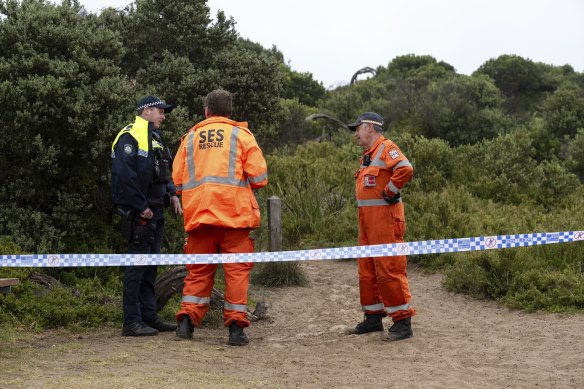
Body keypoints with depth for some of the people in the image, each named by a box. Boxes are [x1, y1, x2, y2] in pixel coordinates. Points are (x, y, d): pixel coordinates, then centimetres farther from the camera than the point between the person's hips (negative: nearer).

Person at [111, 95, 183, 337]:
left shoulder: (155, 139, 20)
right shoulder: (130, 138, -12)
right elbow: (124, 176, -21)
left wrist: (171, 194, 9)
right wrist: (141, 207, -21)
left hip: (155, 211, 10)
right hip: (139, 213, -10)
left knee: (150, 265, 14)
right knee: (138, 264, -7)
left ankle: (149, 316, 21)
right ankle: (131, 322, -3)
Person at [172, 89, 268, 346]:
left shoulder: (191, 137, 13)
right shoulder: (240, 134, 5)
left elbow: (177, 180, 11)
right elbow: (259, 176, -1)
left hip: (198, 214, 3)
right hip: (234, 213, -3)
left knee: (199, 270, 12)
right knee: (236, 270, 2)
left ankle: (187, 320, 2)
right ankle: (236, 327, -1)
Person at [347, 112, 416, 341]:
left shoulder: (387, 148, -11)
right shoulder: (368, 155, 18)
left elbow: (405, 169, -29)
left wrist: (389, 193, -20)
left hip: (384, 217, -10)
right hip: (367, 219, 10)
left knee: (389, 269, -9)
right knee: (368, 269, 14)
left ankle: (402, 321, -5)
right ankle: (373, 318, 23)